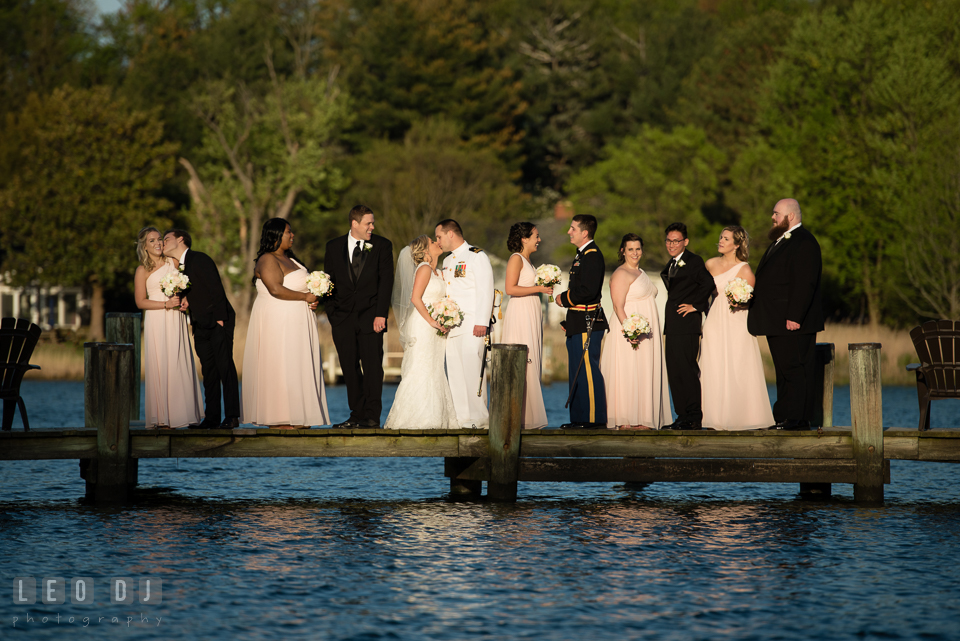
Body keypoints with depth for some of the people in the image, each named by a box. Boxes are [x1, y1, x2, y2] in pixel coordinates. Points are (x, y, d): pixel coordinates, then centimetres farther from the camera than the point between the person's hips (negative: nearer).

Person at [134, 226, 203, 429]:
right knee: (161, 366, -6)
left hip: (176, 320, 4)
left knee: (181, 364, 0)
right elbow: (140, 302, -3)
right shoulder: (143, 271, 0)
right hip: (157, 321, -4)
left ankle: (181, 414, 3)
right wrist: (166, 304, -13)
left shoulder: (173, 262, 10)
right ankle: (161, 417, -5)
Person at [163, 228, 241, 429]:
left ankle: (232, 416, -10)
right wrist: (185, 299, -4)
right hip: (201, 326, 8)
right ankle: (211, 418, 5)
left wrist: (220, 319, -18)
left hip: (218, 322, -8)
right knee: (208, 371, 5)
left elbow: (216, 289, -14)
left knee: (225, 367, -10)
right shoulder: (178, 266, 15)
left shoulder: (199, 260, -10)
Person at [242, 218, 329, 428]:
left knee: (298, 369, 5)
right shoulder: (268, 261, -11)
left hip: (296, 324, 9)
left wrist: (312, 300, 3)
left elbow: (301, 285, 25)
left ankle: (296, 417, 5)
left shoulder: (290, 259, 18)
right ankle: (276, 419, -8)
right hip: (276, 322, -9)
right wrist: (306, 297, -15)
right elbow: (276, 289, -22)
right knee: (278, 369, -8)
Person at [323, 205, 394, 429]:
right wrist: (331, 315, 2)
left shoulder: (382, 246, 3)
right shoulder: (334, 247, 8)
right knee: (350, 368, 4)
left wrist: (381, 314, -10)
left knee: (372, 367, -4)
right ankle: (357, 415, 10)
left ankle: (372, 416, -2)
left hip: (370, 318, -2)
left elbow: (386, 281, -2)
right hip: (343, 319, 2)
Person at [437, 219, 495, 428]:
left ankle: (478, 417, -10)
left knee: (472, 368, -12)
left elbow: (486, 291, -9)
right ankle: (461, 417, 5)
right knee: (455, 370, 3)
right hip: (452, 324, 8)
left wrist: (482, 322, -17)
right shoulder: (447, 261, 22)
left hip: (472, 323, -8)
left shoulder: (477, 256, -3)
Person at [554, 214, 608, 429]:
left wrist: (564, 298, -10)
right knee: (577, 373, 12)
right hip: (578, 324, 11)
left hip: (587, 323, -11)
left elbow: (588, 290, -23)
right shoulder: (582, 254, 19)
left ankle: (595, 419, -8)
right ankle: (579, 419, 16)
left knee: (588, 371, -10)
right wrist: (569, 322, 20)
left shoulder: (592, 256, -14)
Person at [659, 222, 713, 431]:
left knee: (686, 370, -10)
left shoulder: (693, 261, -8)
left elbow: (708, 283, -22)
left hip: (687, 324, -9)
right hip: (673, 326, 9)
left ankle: (693, 418, -7)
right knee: (674, 372, 9)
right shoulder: (672, 264, 21)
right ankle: (682, 416, 13)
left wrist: (696, 305, -15)